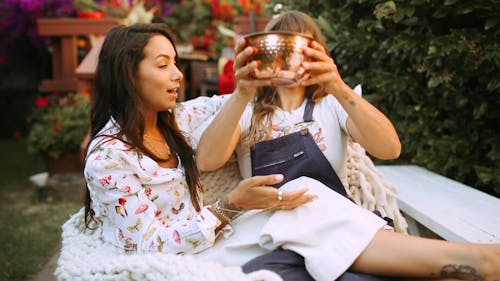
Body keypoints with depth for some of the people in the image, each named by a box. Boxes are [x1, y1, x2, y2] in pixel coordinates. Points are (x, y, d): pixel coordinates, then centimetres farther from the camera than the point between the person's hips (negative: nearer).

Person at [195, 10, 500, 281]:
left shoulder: (331, 104, 14)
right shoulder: (248, 111, 13)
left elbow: (390, 148, -7)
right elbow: (207, 161, -8)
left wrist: (339, 88, -23)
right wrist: (241, 94, -23)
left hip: (337, 224, 1)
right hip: (278, 231, 0)